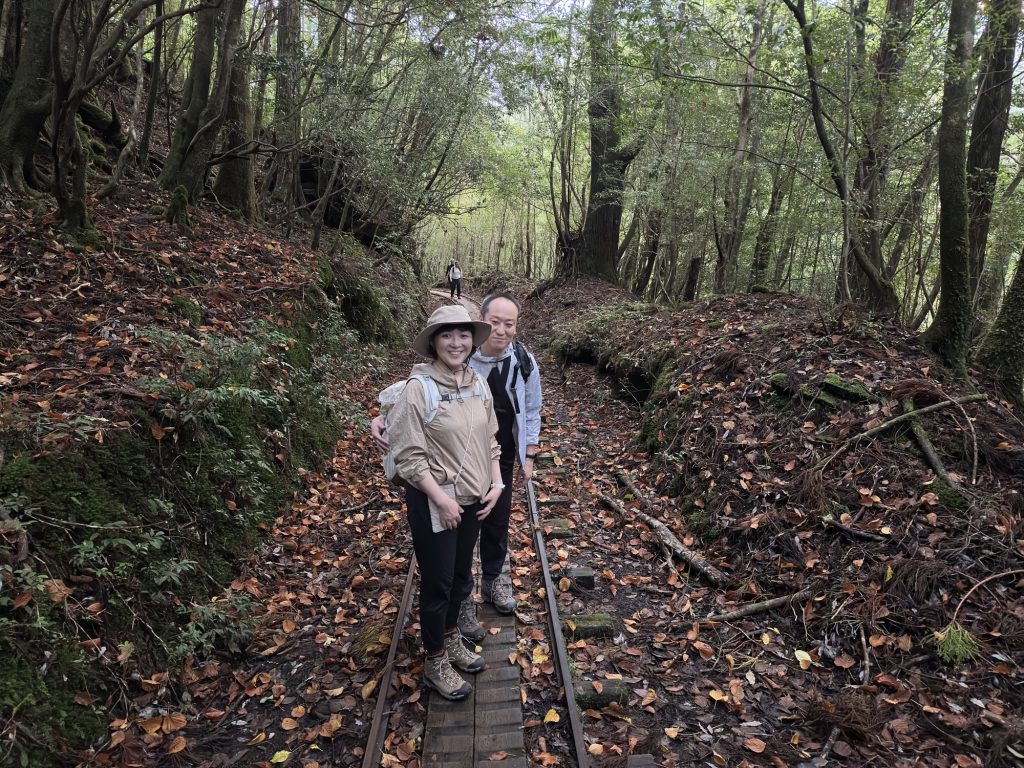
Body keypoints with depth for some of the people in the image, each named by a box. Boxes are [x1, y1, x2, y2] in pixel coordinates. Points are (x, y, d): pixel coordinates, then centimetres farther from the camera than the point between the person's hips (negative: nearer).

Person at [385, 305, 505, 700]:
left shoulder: (478, 382, 0)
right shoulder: (418, 388, -19)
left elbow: (490, 440, 9)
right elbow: (409, 456, -18)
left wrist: (496, 484, 0)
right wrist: (442, 500, -19)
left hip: (472, 499, 6)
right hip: (433, 502, -6)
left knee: (461, 576, 21)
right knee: (437, 583, 9)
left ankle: (451, 639, 45)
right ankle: (435, 663, 30)